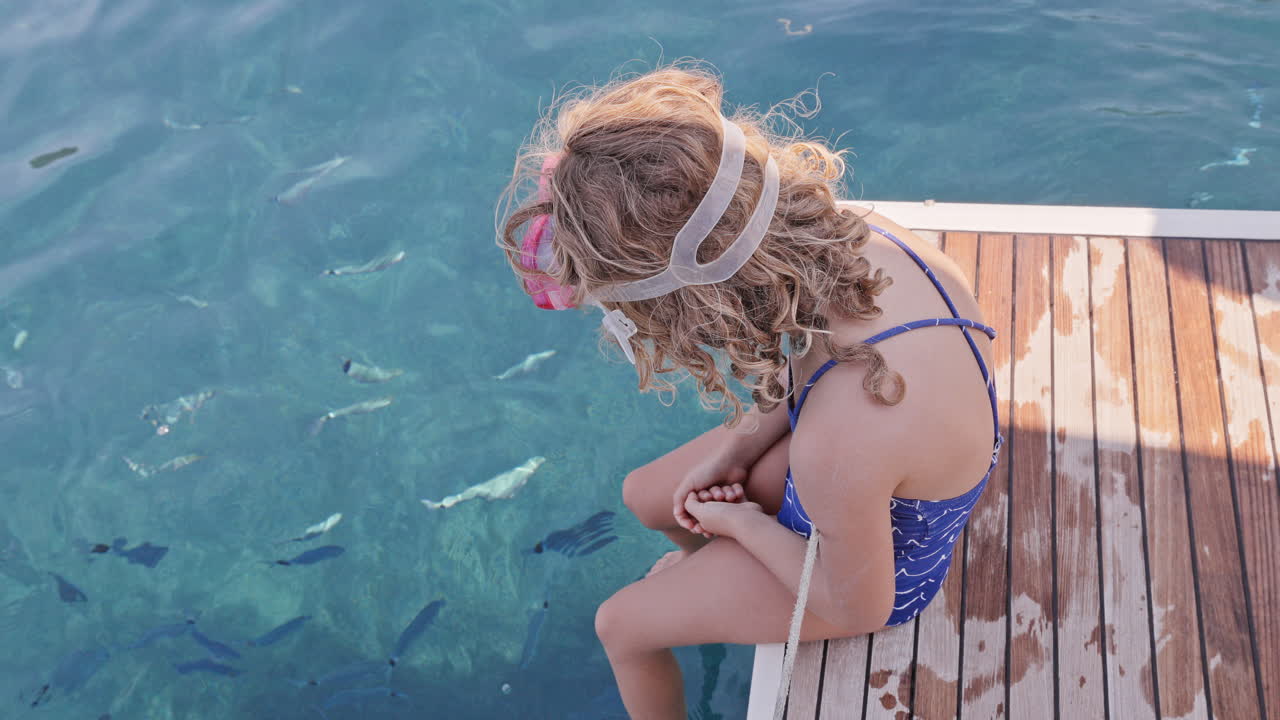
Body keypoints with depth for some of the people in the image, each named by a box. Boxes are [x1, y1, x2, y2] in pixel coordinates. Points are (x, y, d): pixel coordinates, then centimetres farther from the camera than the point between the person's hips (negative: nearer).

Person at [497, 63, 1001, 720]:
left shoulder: (836, 446, -48)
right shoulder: (863, 235, -28)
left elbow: (859, 607, -25)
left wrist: (740, 521, -12)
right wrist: (735, 450, -5)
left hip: (877, 569, -6)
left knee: (619, 627, 10)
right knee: (642, 496, 22)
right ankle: (704, 566, 57)